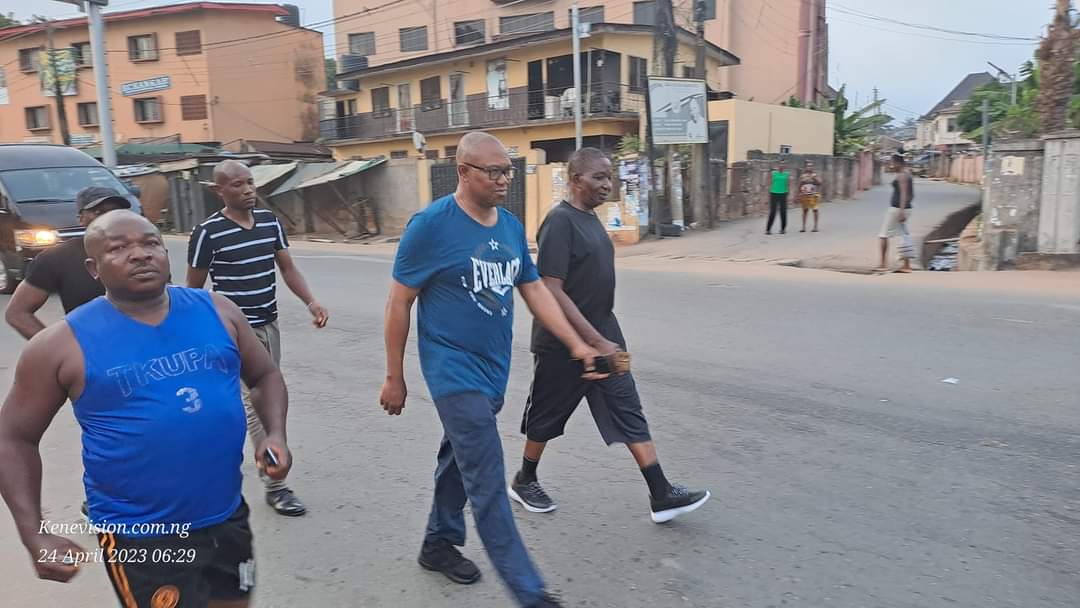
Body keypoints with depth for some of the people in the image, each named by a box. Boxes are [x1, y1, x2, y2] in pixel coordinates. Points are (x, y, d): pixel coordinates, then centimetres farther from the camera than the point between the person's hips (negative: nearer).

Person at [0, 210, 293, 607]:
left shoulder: (216, 310, -2)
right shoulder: (64, 344, -10)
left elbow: (264, 375, 10)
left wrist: (275, 433, -8)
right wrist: (35, 534, -9)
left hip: (228, 517, 4)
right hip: (139, 537, -4)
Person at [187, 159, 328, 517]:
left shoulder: (270, 221, 4)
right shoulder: (208, 233, -12)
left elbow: (287, 267, 8)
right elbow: (193, 290, -4)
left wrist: (310, 302, -7)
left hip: (269, 326, 7)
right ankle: (275, 487, 2)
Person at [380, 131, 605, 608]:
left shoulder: (511, 226, 6)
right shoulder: (431, 224, -14)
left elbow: (534, 290, 11)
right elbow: (399, 303, -9)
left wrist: (576, 344, 3)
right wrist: (394, 377, -6)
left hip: (494, 372, 7)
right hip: (455, 372, -7)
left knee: (460, 462, 22)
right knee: (489, 485, -5)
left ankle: (439, 543, 42)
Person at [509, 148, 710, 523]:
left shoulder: (590, 218, 9)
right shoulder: (560, 222, -18)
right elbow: (552, 292, -24)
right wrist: (595, 342, -24)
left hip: (603, 334, 8)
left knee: (629, 413, 4)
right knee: (546, 416, 10)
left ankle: (661, 496, 8)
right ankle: (524, 481, 33)